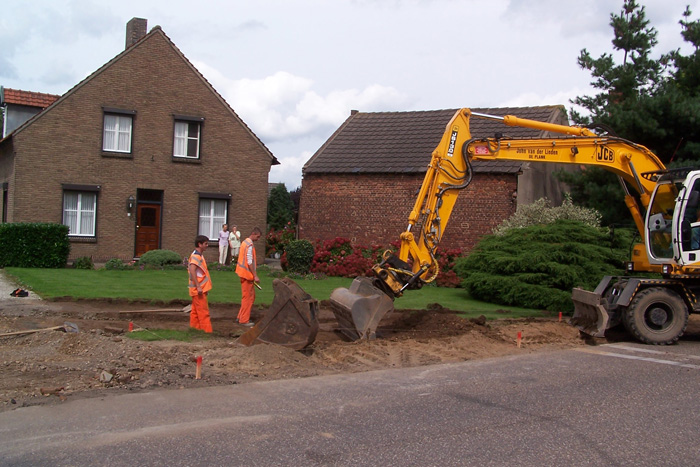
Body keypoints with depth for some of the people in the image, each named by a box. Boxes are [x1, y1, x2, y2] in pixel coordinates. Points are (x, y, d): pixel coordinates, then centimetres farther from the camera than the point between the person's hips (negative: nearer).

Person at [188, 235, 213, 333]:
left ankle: (194, 327, 20)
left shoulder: (199, 255, 15)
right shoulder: (196, 256, -16)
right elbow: (192, 271, -27)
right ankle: (207, 330, -3)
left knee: (196, 310, 14)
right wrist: (198, 286, -28)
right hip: (198, 289, -10)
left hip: (199, 289, 10)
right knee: (203, 312, -6)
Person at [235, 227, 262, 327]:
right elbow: (250, 262, -20)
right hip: (247, 274, -10)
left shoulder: (246, 242, 14)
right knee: (248, 297, -2)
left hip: (244, 273, 10)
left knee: (250, 296, 17)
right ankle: (244, 320, 4)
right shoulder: (250, 245, -17)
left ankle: (241, 317, 22)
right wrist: (255, 276, -18)